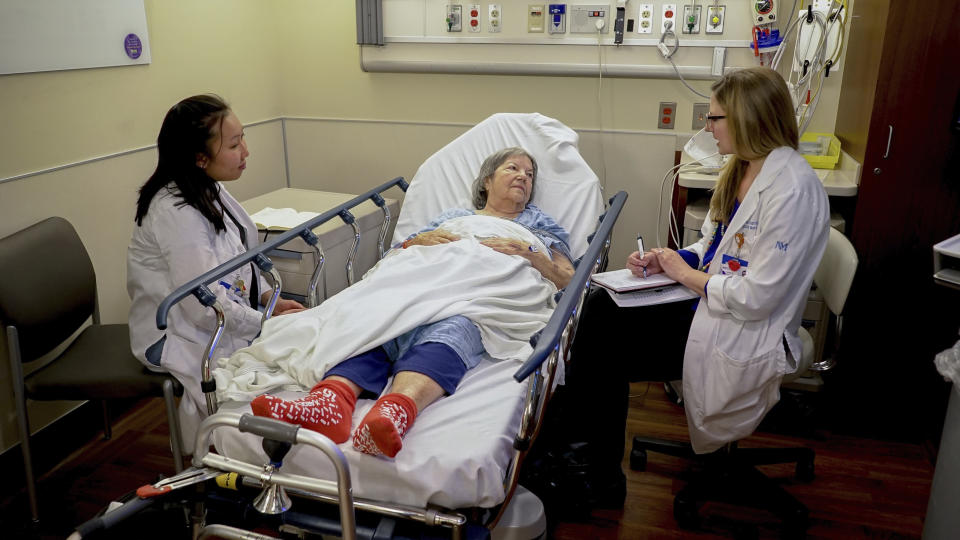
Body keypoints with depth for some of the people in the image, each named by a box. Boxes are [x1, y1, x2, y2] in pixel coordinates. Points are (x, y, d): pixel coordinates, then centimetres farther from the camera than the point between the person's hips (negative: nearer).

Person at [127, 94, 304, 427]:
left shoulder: (208, 190, 3)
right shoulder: (175, 212, -26)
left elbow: (240, 259, 15)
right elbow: (206, 308, -27)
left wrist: (270, 299, 1)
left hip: (230, 318, 9)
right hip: (183, 337, -9)